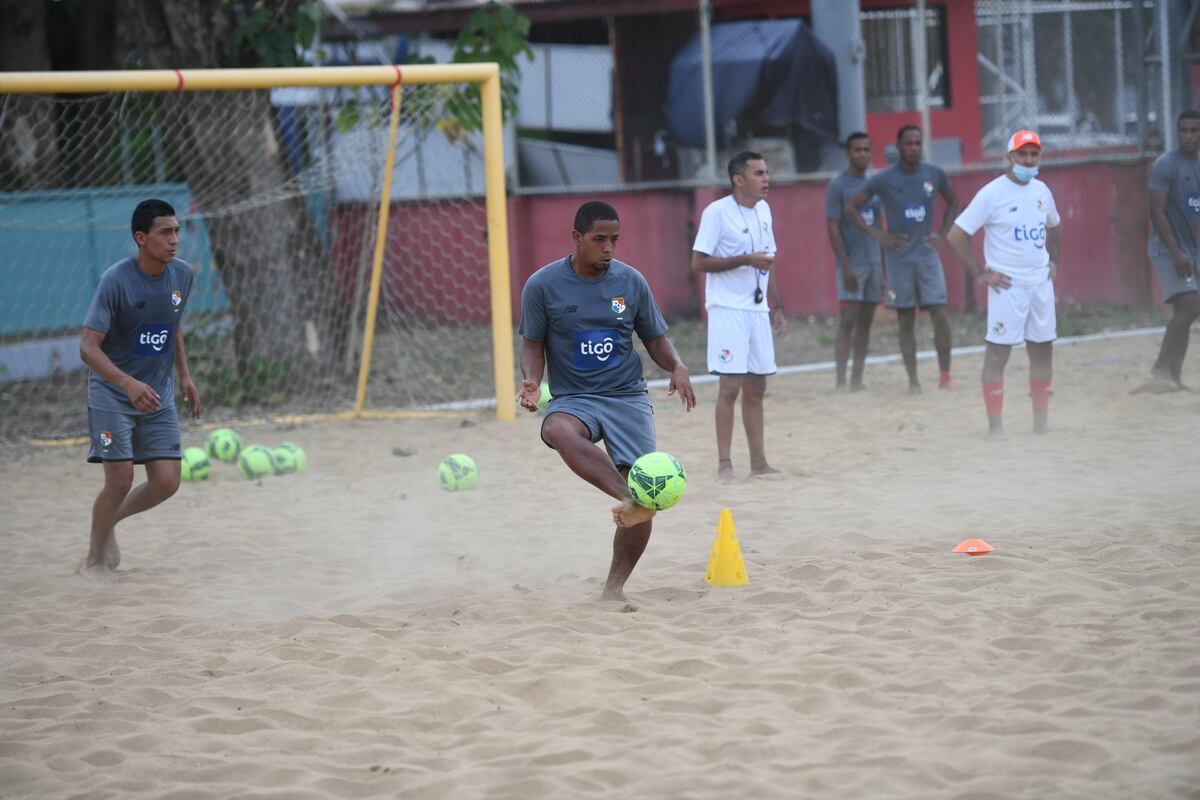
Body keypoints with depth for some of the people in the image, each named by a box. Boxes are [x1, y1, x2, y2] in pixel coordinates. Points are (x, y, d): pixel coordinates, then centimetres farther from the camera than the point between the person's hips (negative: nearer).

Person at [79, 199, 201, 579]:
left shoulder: (182, 275, -3)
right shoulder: (116, 280, -21)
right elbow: (88, 347, -23)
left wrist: (184, 375, 13)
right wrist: (129, 384, -37)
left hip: (158, 396, 5)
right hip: (112, 394, -5)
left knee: (166, 482, -3)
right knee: (120, 479, -12)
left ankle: (110, 520, 26)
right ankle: (95, 560, 10)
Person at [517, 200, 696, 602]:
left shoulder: (631, 281, 4)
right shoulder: (543, 285, -2)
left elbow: (655, 338, 12)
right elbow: (533, 344, 4)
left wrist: (677, 366, -9)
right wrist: (532, 381, -16)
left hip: (628, 397, 2)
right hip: (573, 399, -2)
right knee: (559, 431, -40)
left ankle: (615, 586, 4)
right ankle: (628, 500, -52)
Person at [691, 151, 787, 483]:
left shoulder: (763, 210, 11)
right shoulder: (717, 213, -11)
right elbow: (698, 262, -14)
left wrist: (777, 307, 16)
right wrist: (746, 260, -20)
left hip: (758, 310, 7)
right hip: (728, 309, -7)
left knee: (756, 387, 9)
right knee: (730, 386, -9)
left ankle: (758, 462, 13)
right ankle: (724, 464, -4)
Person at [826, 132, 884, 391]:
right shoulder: (838, 186, -6)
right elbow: (832, 227, -10)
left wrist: (883, 264, 14)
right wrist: (845, 266, -16)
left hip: (873, 261, 6)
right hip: (852, 264, -6)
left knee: (866, 321, 5)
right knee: (848, 319, -10)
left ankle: (857, 379, 9)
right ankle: (841, 381, -10)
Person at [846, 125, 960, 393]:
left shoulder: (935, 174, 0)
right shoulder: (883, 180, -7)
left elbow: (953, 202, 17)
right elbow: (851, 208, -1)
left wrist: (942, 234, 4)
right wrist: (877, 236, -8)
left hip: (928, 255, 1)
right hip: (899, 258, -1)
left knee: (940, 314, -7)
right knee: (906, 321, 2)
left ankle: (945, 376, 1)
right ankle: (913, 382, 6)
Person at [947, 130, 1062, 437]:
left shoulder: (1041, 191, 9)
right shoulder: (992, 193, -11)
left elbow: (1053, 226, 29)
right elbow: (956, 235, -12)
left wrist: (1054, 261, 15)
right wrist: (981, 273, -12)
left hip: (1040, 283, 7)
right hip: (1006, 286, -7)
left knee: (1043, 351, 10)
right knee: (997, 353, -7)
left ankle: (1040, 424, 19)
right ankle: (995, 427, -4)